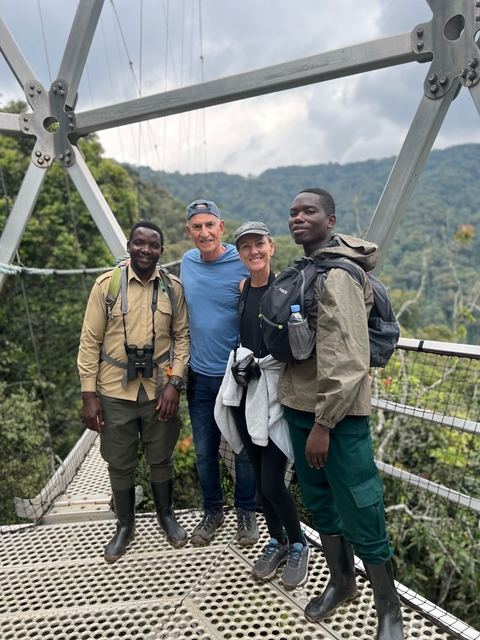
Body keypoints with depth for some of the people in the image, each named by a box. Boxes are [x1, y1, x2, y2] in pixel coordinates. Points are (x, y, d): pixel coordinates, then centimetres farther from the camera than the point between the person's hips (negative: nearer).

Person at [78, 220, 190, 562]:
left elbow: (182, 336, 2)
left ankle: (166, 515, 40)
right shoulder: (107, 284, -6)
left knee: (161, 458, 15)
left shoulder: (173, 287, -1)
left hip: (160, 389, 1)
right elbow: (90, 341, -4)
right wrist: (89, 395, -7)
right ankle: (125, 525, 36)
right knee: (120, 464, 13)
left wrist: (174, 382, -9)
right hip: (115, 391, -1)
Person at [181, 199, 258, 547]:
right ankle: (212, 511, 36)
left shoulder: (243, 264, -12)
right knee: (204, 451, 15)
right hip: (200, 375, 4)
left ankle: (246, 512, 33)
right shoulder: (187, 262, 3)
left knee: (245, 450, 11)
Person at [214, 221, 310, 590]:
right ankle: (277, 542, 35)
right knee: (259, 477, 14)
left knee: (272, 482, -5)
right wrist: (242, 361, 7)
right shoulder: (241, 288, 9)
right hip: (245, 391, 6)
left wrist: (260, 363, -15)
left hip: (275, 392, -5)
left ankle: (299, 546, 22)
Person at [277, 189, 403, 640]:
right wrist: (303, 414, 16)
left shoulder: (337, 275, -16)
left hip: (337, 415, -8)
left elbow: (347, 361, -22)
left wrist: (323, 424, -20)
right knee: (320, 503, 19)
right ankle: (341, 582, 40)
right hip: (300, 407, 9)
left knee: (360, 515, 3)